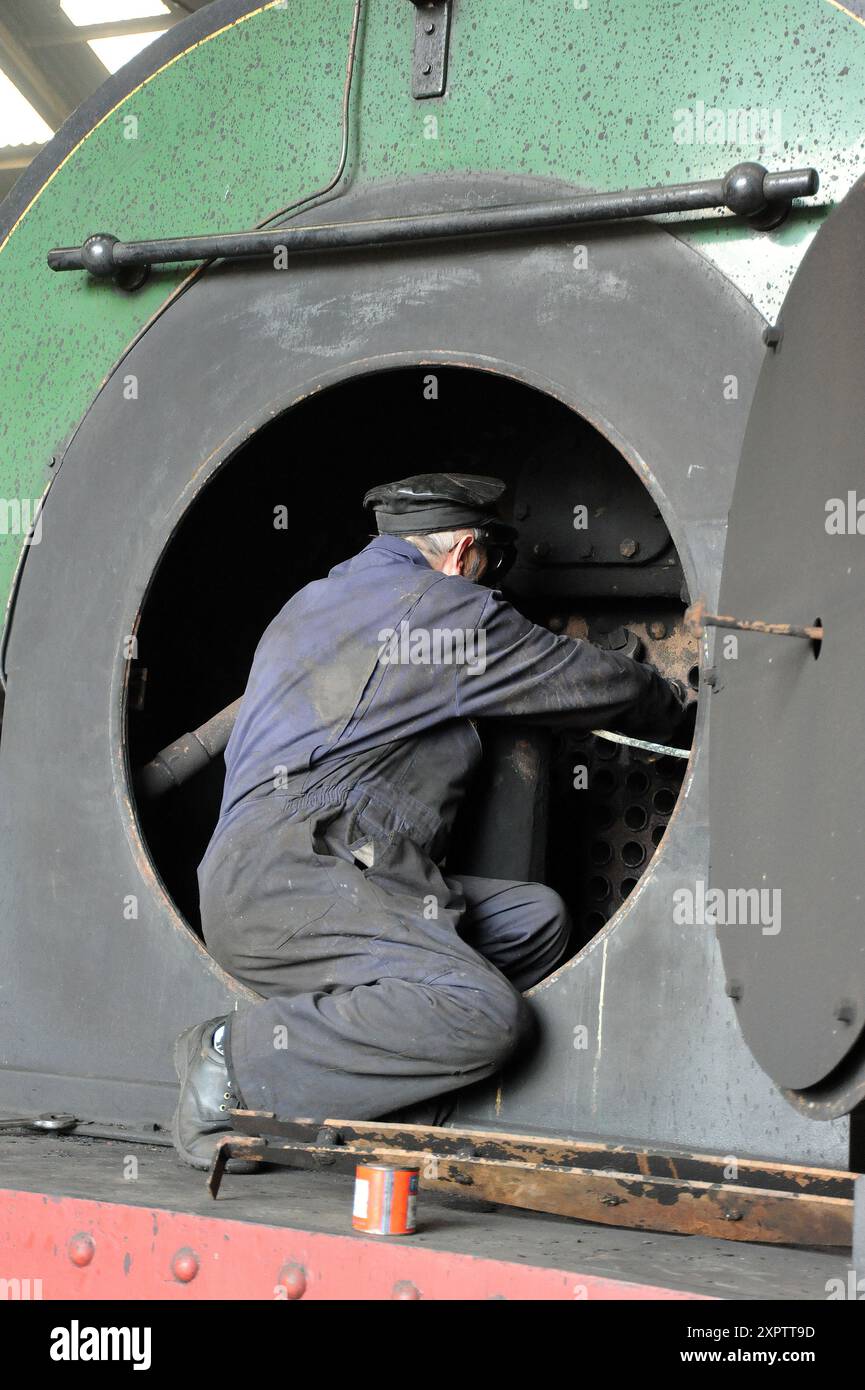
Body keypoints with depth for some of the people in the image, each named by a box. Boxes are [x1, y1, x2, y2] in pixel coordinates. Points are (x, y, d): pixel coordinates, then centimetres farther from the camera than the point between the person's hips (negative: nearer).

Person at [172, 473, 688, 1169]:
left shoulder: (306, 607, 28)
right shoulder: (442, 608, 2)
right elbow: (598, 683, 9)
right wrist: (670, 703, 31)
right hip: (289, 877, -10)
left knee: (537, 918, 4)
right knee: (485, 1019, -27)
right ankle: (239, 1062, -17)